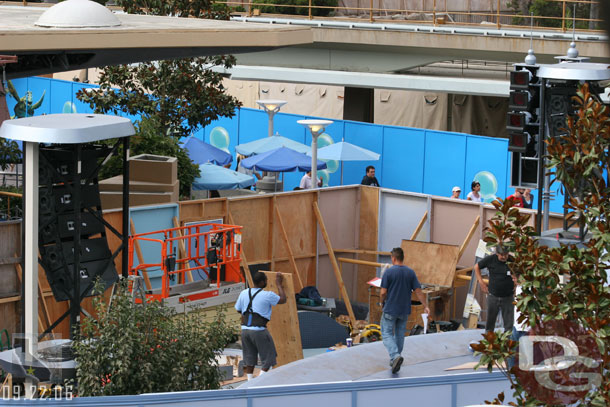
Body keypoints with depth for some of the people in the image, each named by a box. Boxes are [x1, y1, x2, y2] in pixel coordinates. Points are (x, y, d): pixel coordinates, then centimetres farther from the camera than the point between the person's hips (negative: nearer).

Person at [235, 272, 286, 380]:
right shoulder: (268, 295, -9)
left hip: (245, 329, 5)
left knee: (249, 359, 14)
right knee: (267, 359, 6)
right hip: (259, 330, -5)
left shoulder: (244, 293, 6)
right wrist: (279, 284, 14)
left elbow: (238, 310, 16)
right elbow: (283, 299, 5)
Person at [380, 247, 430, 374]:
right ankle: (395, 360, 24)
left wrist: (382, 304, 5)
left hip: (390, 310, -4)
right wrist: (426, 306, 4)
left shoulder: (389, 272, -14)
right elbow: (418, 291, -3)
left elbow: (383, 292, -13)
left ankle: (395, 355, -20)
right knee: (400, 335, 17)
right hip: (404, 311, 4)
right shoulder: (410, 273, -1)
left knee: (387, 334, 2)